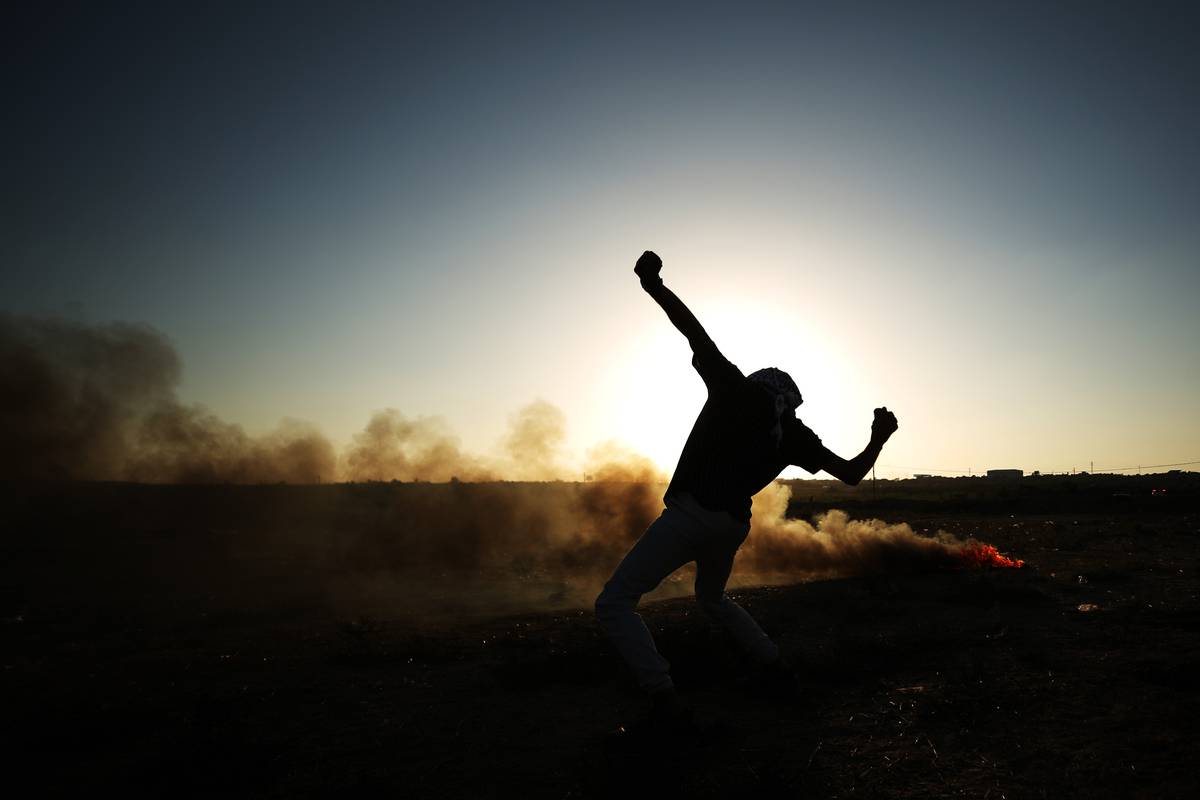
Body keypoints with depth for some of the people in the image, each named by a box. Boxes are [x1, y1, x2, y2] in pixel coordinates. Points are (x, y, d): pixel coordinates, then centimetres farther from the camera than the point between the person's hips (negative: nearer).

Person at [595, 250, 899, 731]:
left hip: (693, 513, -7)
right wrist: (879, 438, 34)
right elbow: (851, 474, 18)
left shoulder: (738, 391, 2)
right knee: (712, 599, 36)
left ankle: (664, 699, -15)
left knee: (613, 605, -4)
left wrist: (654, 286, -9)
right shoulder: (794, 434, 14)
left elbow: (696, 334, -10)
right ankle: (775, 665, 35)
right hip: (735, 525, 7)